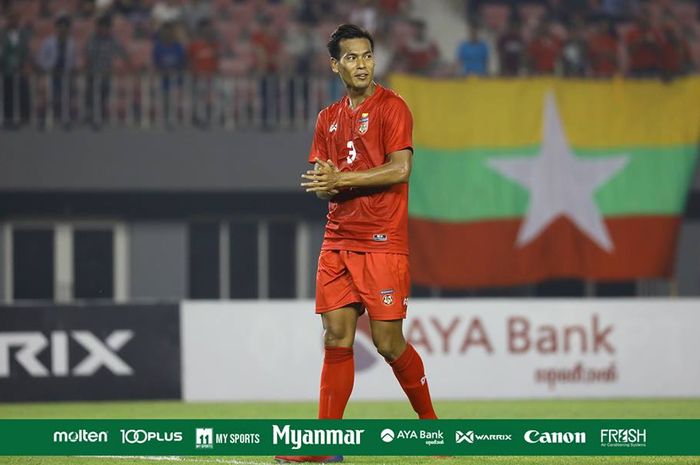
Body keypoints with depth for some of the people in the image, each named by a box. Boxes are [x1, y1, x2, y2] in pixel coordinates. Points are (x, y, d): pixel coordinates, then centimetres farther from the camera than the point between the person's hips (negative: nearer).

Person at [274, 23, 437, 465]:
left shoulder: (391, 107, -4)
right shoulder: (329, 118, 16)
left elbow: (400, 168, -14)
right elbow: (319, 180, 16)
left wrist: (342, 179, -16)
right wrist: (325, 182, -8)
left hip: (383, 242, -6)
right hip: (338, 241, 6)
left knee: (388, 340, -6)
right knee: (337, 337, 0)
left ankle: (430, 422, 13)